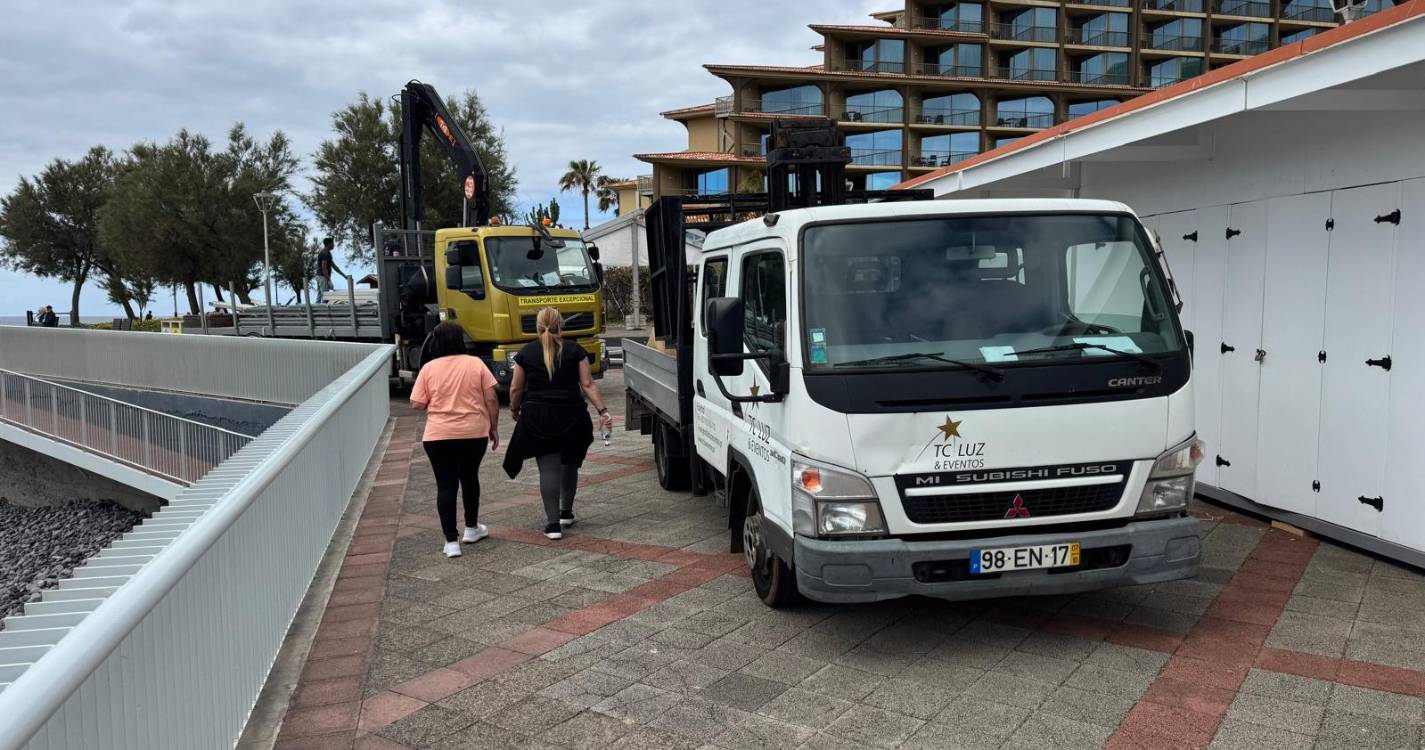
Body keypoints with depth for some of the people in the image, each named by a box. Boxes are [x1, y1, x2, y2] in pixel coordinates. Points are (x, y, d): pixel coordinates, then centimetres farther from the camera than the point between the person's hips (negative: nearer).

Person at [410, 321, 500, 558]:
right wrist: (494, 428, 7)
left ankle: (451, 541, -2)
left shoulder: (429, 368, -3)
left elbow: (417, 404, -3)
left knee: (446, 485, 2)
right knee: (469, 478, 21)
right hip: (474, 433, 1)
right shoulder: (475, 364, -2)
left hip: (439, 435, -1)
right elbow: (491, 400, -3)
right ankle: (471, 528, 32)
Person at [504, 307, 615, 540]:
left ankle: (553, 523, -5)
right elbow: (588, 385, -2)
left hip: (538, 419, -1)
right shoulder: (575, 351, 3)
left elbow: (516, 389, 7)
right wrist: (602, 411, -1)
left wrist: (515, 410, 23)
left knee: (548, 469, 0)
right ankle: (566, 512, 30)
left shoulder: (526, 353, 4)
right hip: (571, 416, 1)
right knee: (569, 464, 19)